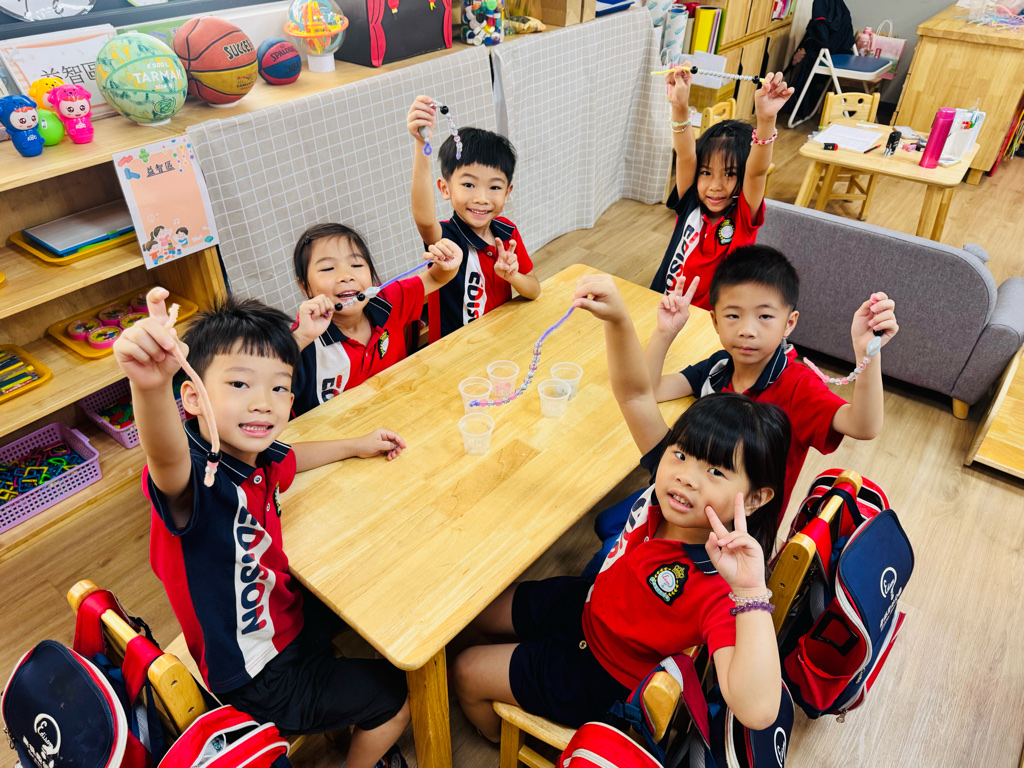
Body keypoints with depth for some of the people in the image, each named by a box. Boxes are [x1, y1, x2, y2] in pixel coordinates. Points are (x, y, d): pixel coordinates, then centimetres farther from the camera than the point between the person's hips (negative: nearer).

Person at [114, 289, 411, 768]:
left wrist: (355, 446, 18)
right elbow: (167, 463, -62)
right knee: (393, 698, 5)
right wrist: (150, 386, -80)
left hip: (285, 616, 8)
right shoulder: (196, 479, -36)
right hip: (260, 678, -8)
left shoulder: (253, 458, -11)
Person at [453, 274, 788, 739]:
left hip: (602, 682, -5)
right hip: (587, 605, 6)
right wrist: (617, 317, -37)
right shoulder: (667, 478, -22)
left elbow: (756, 711, -51)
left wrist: (751, 592, -58)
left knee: (466, 672, 9)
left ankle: (505, 737, 43)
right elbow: (635, 394, -21)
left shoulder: (721, 583, -39)